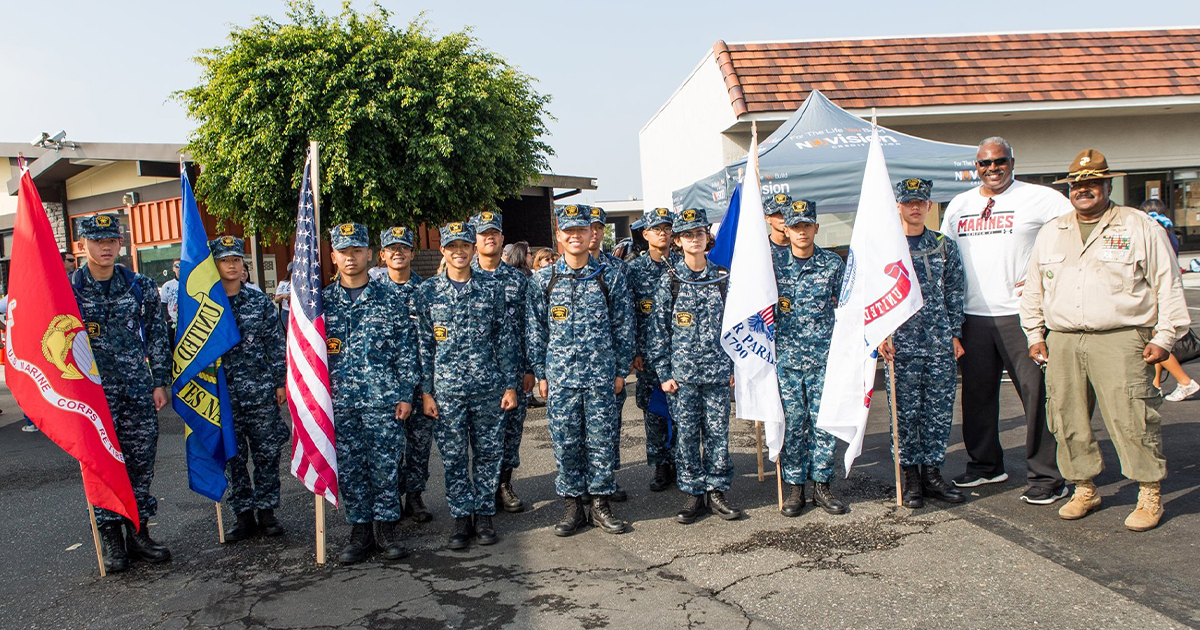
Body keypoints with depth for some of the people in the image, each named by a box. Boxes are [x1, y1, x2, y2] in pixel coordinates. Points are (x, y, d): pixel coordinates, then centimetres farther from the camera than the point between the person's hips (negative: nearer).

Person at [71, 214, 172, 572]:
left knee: (141, 462, 5)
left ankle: (138, 533, 18)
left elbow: (157, 337, 8)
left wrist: (160, 382, 4)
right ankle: (111, 539, 13)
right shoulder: (68, 290, 0)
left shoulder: (140, 286, 5)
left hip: (138, 390, 2)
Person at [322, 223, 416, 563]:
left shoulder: (390, 297, 3)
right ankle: (360, 531, 20)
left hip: (383, 398, -2)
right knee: (348, 469, 7)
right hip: (339, 403, 2)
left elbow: (406, 348, 2)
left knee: (386, 466, 3)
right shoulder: (322, 301, 8)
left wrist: (405, 395, -3)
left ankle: (387, 528, 17)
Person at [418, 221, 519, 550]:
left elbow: (506, 337, 4)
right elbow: (424, 344, 5)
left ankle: (484, 514, 22)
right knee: (453, 457, 5)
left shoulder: (493, 286, 2)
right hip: (447, 389, 0)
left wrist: (510, 384, 0)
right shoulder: (428, 291, 3)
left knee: (488, 453, 7)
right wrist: (426, 391, 1)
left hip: (489, 386, 0)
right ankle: (462, 519, 18)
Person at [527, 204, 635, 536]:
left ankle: (601, 503, 18)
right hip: (560, 376, 1)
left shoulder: (611, 277, 3)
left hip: (601, 375, 0)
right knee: (565, 442, 5)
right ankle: (572, 505, 18)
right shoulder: (542, 280, 3)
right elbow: (534, 331, 6)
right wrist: (540, 374, 3)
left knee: (602, 439, 5)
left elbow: (624, 327, 6)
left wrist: (621, 371, 3)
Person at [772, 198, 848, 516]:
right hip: (786, 357, 0)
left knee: (825, 420, 3)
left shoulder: (833, 263, 2)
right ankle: (794, 486, 14)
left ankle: (821, 484, 16)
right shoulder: (775, 265, 2)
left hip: (824, 357, 0)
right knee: (792, 423, 3)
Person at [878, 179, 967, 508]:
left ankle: (932, 473, 17)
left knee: (940, 412, 6)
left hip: (941, 345, 3)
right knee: (905, 413, 1)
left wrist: (955, 333, 5)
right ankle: (910, 475, 13)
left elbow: (955, 294, 13)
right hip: (901, 345, -2)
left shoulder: (945, 246, 11)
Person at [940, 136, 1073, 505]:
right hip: (973, 316, 5)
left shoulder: (1038, 198, -2)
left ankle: (1047, 477, 4)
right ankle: (985, 464, 28)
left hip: (1020, 313, -5)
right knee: (977, 393, 12)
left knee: (1036, 393, -5)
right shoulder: (959, 205, 14)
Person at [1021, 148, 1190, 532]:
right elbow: (1034, 288, 21)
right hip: (1062, 342, 4)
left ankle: (1150, 493, 7)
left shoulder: (1140, 228, 5)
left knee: (1131, 418, -7)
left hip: (1120, 340, -4)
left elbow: (1168, 285, 4)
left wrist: (1164, 337, -2)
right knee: (1068, 420, 5)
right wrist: (1035, 334, 15)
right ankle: (1084, 489, 19)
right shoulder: (1051, 233, 17)